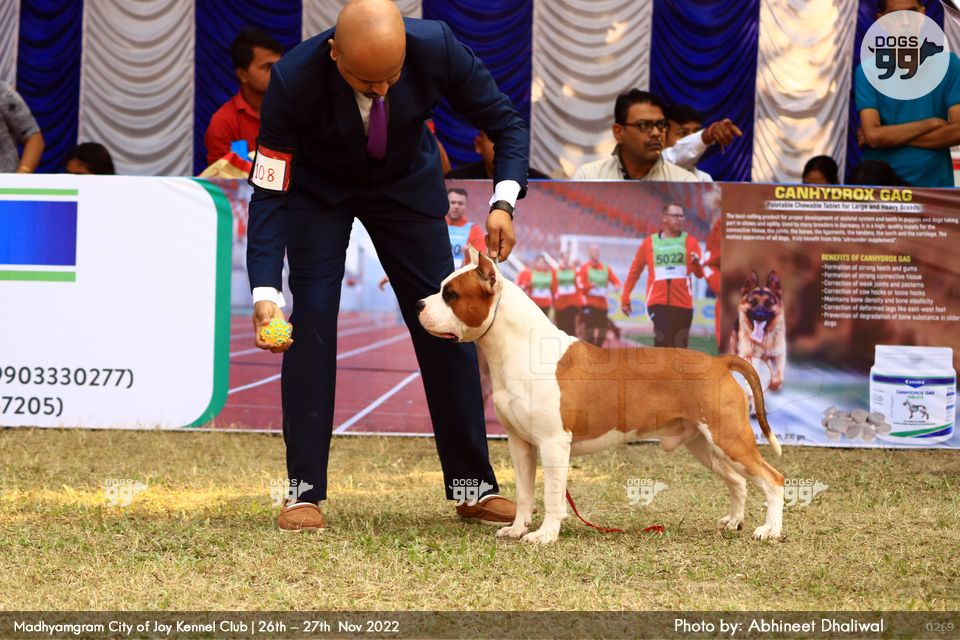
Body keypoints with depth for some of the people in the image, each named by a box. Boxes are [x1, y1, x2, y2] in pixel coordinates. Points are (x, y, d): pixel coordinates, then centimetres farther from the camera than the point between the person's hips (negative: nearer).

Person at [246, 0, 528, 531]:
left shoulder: (436, 49, -33)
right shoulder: (294, 80, -36)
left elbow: (508, 124, -18)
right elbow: (268, 193, -29)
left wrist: (504, 203, -35)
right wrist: (265, 294, -39)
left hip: (406, 180, 2)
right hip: (318, 185, -2)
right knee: (311, 321, -14)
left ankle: (473, 486, 7)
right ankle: (305, 491, -5)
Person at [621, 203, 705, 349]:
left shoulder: (690, 241, 6)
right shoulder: (650, 242, 7)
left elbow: (699, 274, -1)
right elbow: (634, 271, 14)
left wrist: (696, 263, -23)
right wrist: (625, 298, 12)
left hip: (682, 303, 1)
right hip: (658, 302, -1)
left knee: (679, 346, 6)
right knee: (663, 338, -21)